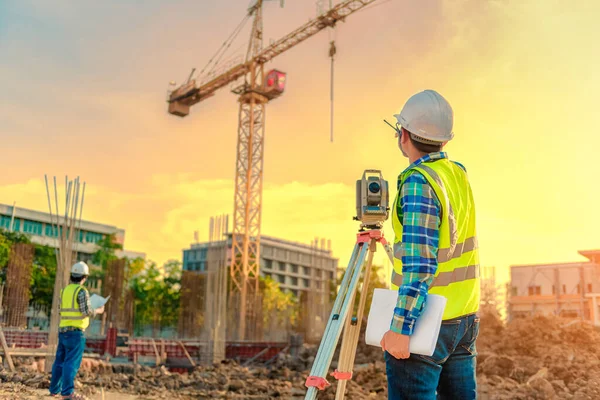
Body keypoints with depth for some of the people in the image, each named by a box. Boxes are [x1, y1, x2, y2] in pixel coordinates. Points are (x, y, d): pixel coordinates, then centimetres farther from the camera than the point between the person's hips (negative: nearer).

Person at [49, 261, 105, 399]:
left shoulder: (65, 290, 13)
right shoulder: (82, 291, -11)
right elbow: (87, 312, -15)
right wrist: (98, 311, 4)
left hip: (63, 330, 8)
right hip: (75, 331, -8)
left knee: (60, 361, 12)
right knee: (72, 362, -7)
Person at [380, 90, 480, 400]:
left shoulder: (418, 181, -16)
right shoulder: (459, 173, 7)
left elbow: (419, 263, -22)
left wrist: (400, 328, -22)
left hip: (423, 321, -8)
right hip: (465, 318, 8)